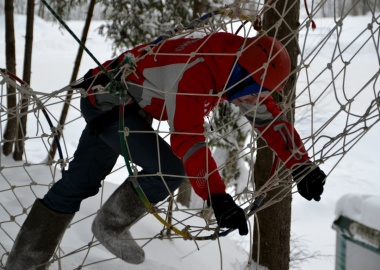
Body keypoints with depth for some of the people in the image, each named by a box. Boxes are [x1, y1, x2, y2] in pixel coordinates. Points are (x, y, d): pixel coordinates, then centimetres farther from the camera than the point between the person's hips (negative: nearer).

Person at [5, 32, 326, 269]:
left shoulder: (237, 67, -8)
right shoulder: (195, 72, -36)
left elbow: (270, 116, -1)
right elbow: (188, 140, -43)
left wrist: (302, 165, -5)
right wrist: (217, 197, -47)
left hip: (130, 106, 9)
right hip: (107, 101, -9)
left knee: (79, 184, 11)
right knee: (169, 169, -21)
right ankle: (110, 224, 1)